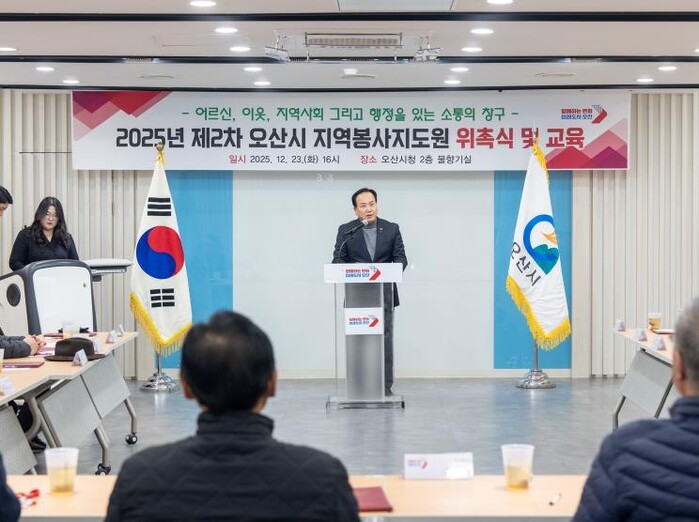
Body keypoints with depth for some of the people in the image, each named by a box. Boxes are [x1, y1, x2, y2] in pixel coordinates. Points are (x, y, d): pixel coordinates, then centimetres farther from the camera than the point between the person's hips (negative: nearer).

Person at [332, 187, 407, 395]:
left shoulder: (392, 229, 5)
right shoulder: (345, 230, 3)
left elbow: (400, 258, 3)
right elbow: (338, 259, -1)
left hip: (384, 294, 0)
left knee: (385, 339, 0)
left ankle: (386, 386, 4)